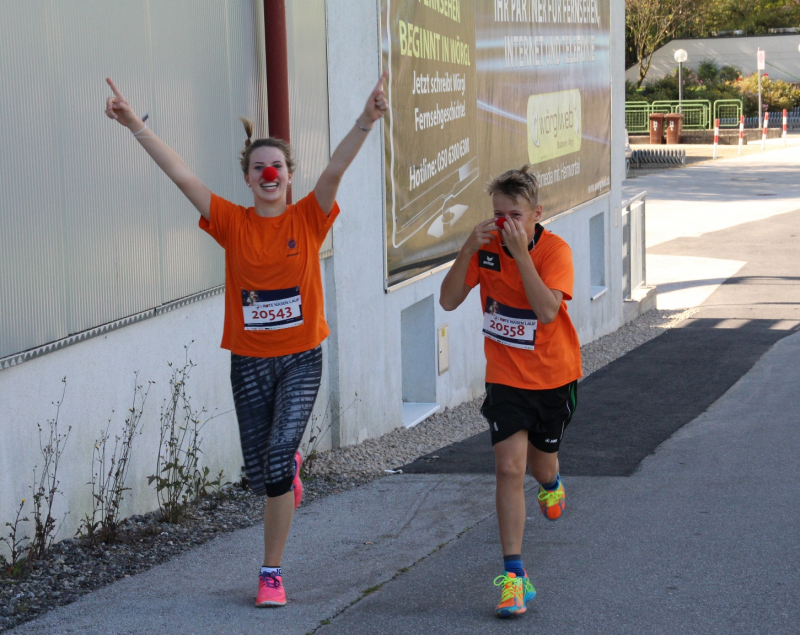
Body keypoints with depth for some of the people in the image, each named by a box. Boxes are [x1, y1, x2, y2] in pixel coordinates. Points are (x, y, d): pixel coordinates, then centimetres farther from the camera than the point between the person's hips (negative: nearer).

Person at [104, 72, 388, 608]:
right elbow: (180, 174, -8)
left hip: (302, 358, -2)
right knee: (259, 473, 8)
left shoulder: (309, 219, -4)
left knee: (278, 459, -16)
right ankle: (289, 470, 49)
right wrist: (136, 125, -14)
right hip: (249, 360, 2)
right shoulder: (232, 223, -2)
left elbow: (336, 170, -19)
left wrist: (366, 121, -34)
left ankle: (272, 573, -2)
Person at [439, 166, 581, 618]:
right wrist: (469, 250, -24)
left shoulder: (554, 249, -18)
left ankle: (551, 482, 59)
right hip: (506, 377, 1)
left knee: (542, 463, 18)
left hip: (554, 376, -1)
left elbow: (547, 311, -31)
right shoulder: (487, 248, -7)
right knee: (510, 468, -13)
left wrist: (521, 253, -35)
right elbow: (449, 301, -12)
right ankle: (514, 575, -10)